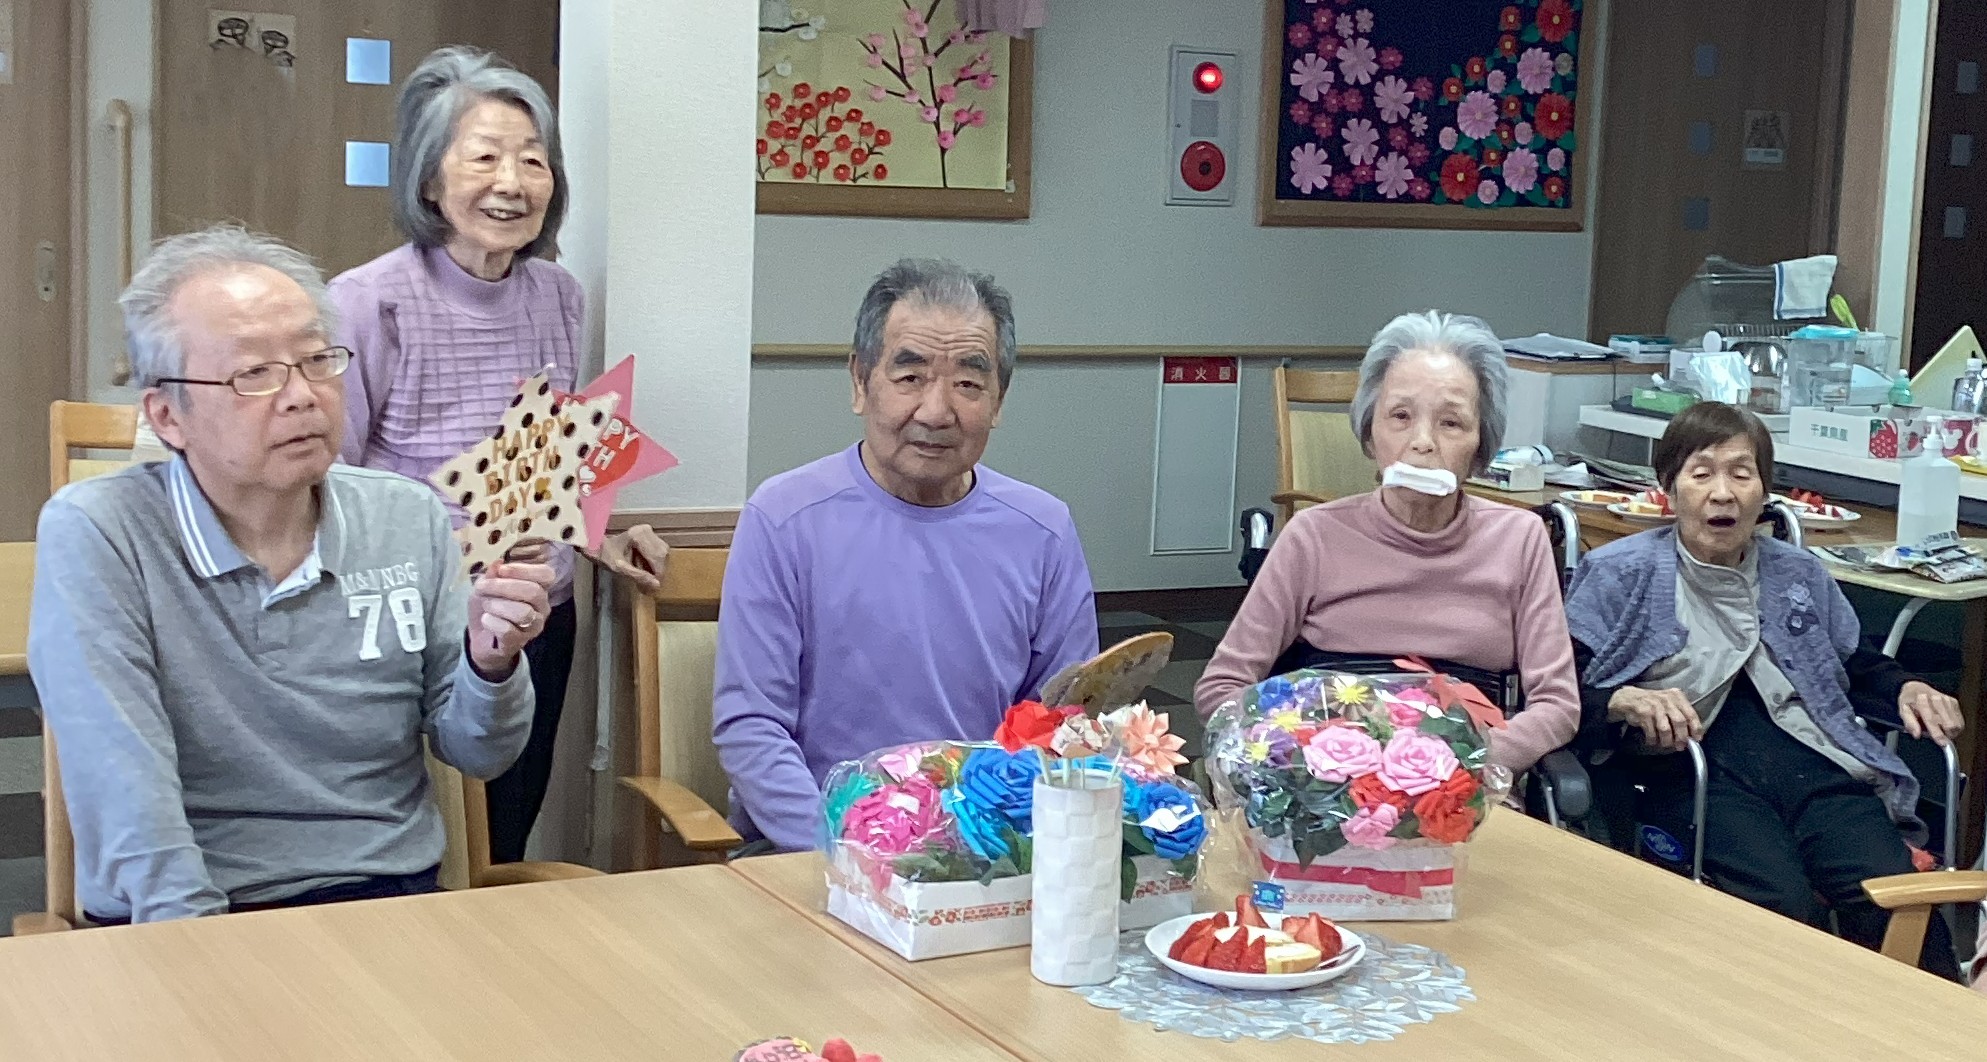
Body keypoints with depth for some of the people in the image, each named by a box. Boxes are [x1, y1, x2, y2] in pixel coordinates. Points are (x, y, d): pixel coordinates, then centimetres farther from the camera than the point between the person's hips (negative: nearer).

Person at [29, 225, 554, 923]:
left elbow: (476, 755, 10)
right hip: (179, 934, -3)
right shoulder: (92, 536, -8)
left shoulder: (412, 520, 6)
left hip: (392, 897, 3)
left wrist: (490, 664, -10)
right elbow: (129, 805, -14)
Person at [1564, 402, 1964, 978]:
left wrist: (1906, 689, 12)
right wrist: (1627, 701, -17)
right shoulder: (1620, 573, 10)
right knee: (1784, 903, -33)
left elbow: (1859, 665, 35)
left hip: (1806, 753, 4)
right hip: (1689, 759, -4)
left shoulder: (1800, 574, 25)